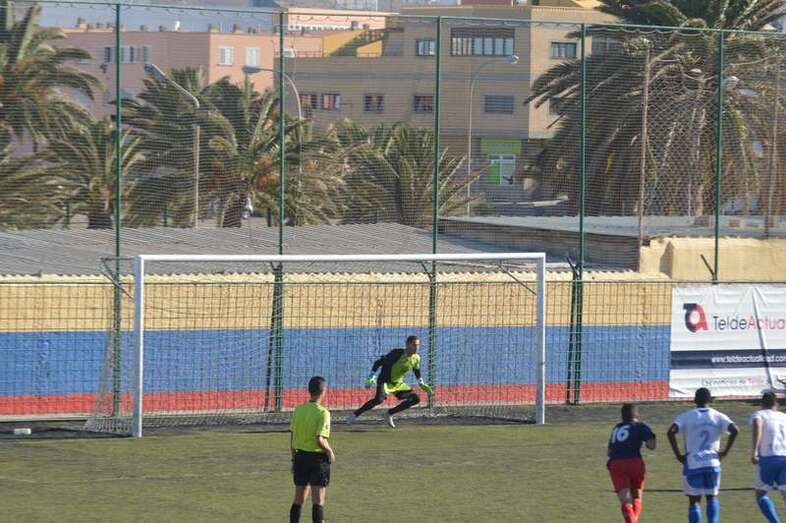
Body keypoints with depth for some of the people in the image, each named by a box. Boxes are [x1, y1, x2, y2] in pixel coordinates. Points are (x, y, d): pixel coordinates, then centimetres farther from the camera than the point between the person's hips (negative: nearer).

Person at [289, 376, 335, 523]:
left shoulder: (298, 410, 3)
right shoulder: (323, 413, -15)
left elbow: (292, 438, 7)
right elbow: (320, 440, -21)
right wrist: (330, 452, -4)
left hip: (300, 456, 5)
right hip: (318, 458, -5)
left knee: (299, 500, 14)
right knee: (318, 500, -1)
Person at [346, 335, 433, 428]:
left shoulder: (416, 358, 0)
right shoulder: (396, 353, -20)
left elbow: (417, 373, 22)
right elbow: (379, 362, -17)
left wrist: (423, 385, 19)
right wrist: (371, 377, -25)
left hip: (398, 383, 7)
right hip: (386, 381, -7)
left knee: (415, 399, -4)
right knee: (379, 399, -34)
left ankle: (390, 414, 7)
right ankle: (355, 415, -23)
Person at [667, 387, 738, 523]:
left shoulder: (686, 416, 3)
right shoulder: (718, 416, 6)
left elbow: (671, 432, -13)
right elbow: (734, 430, -9)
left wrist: (678, 455, -7)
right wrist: (725, 452, -2)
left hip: (692, 464, -1)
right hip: (712, 463, 1)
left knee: (694, 501, 7)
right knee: (712, 498, 18)